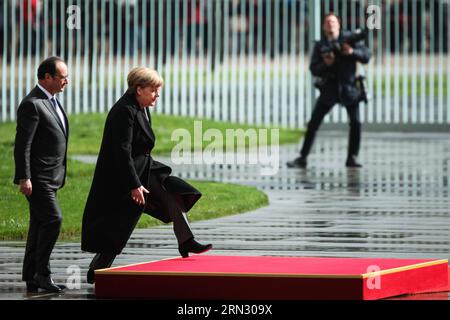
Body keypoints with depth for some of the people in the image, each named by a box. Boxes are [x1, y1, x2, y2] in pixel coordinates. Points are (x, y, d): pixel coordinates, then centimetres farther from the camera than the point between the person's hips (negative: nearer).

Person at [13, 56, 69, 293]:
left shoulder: (51, 101, 15)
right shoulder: (32, 105, -15)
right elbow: (22, 145, -18)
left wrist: (59, 175, 22)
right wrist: (24, 178, -21)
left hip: (50, 177, 10)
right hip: (37, 177, -10)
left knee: (40, 224, 10)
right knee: (52, 219, -15)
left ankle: (31, 277, 14)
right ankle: (42, 273, -9)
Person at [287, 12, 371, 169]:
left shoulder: (349, 38, 2)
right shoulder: (320, 46, 5)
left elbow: (366, 56, -3)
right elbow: (314, 70, -1)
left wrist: (352, 51, -21)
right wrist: (325, 64, -21)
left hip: (348, 88, -1)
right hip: (329, 89, 1)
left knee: (355, 123, -11)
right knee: (313, 124, -3)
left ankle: (352, 158, 2)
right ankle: (302, 158, 1)